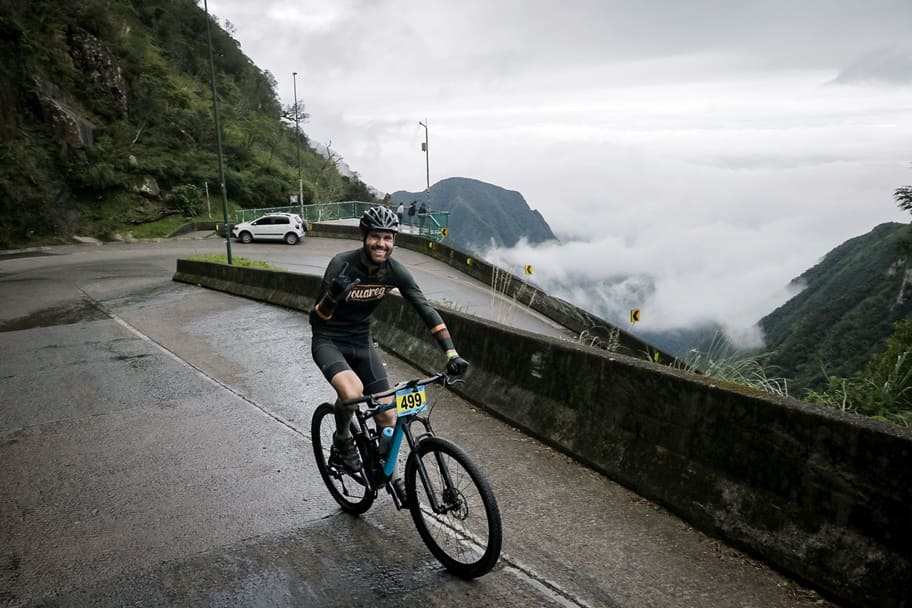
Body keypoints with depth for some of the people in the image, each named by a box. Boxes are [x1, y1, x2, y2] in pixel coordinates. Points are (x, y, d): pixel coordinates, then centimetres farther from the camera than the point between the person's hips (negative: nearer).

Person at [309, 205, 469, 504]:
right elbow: (315, 319, -22)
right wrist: (333, 297, -45)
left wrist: (452, 353, -25)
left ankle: (389, 472, 28)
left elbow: (426, 310, -15)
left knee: (387, 413, 1)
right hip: (328, 341, -4)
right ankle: (342, 441, -1)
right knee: (352, 391, -34)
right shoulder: (342, 264, -25)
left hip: (362, 341, 4)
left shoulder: (395, 270, -14)